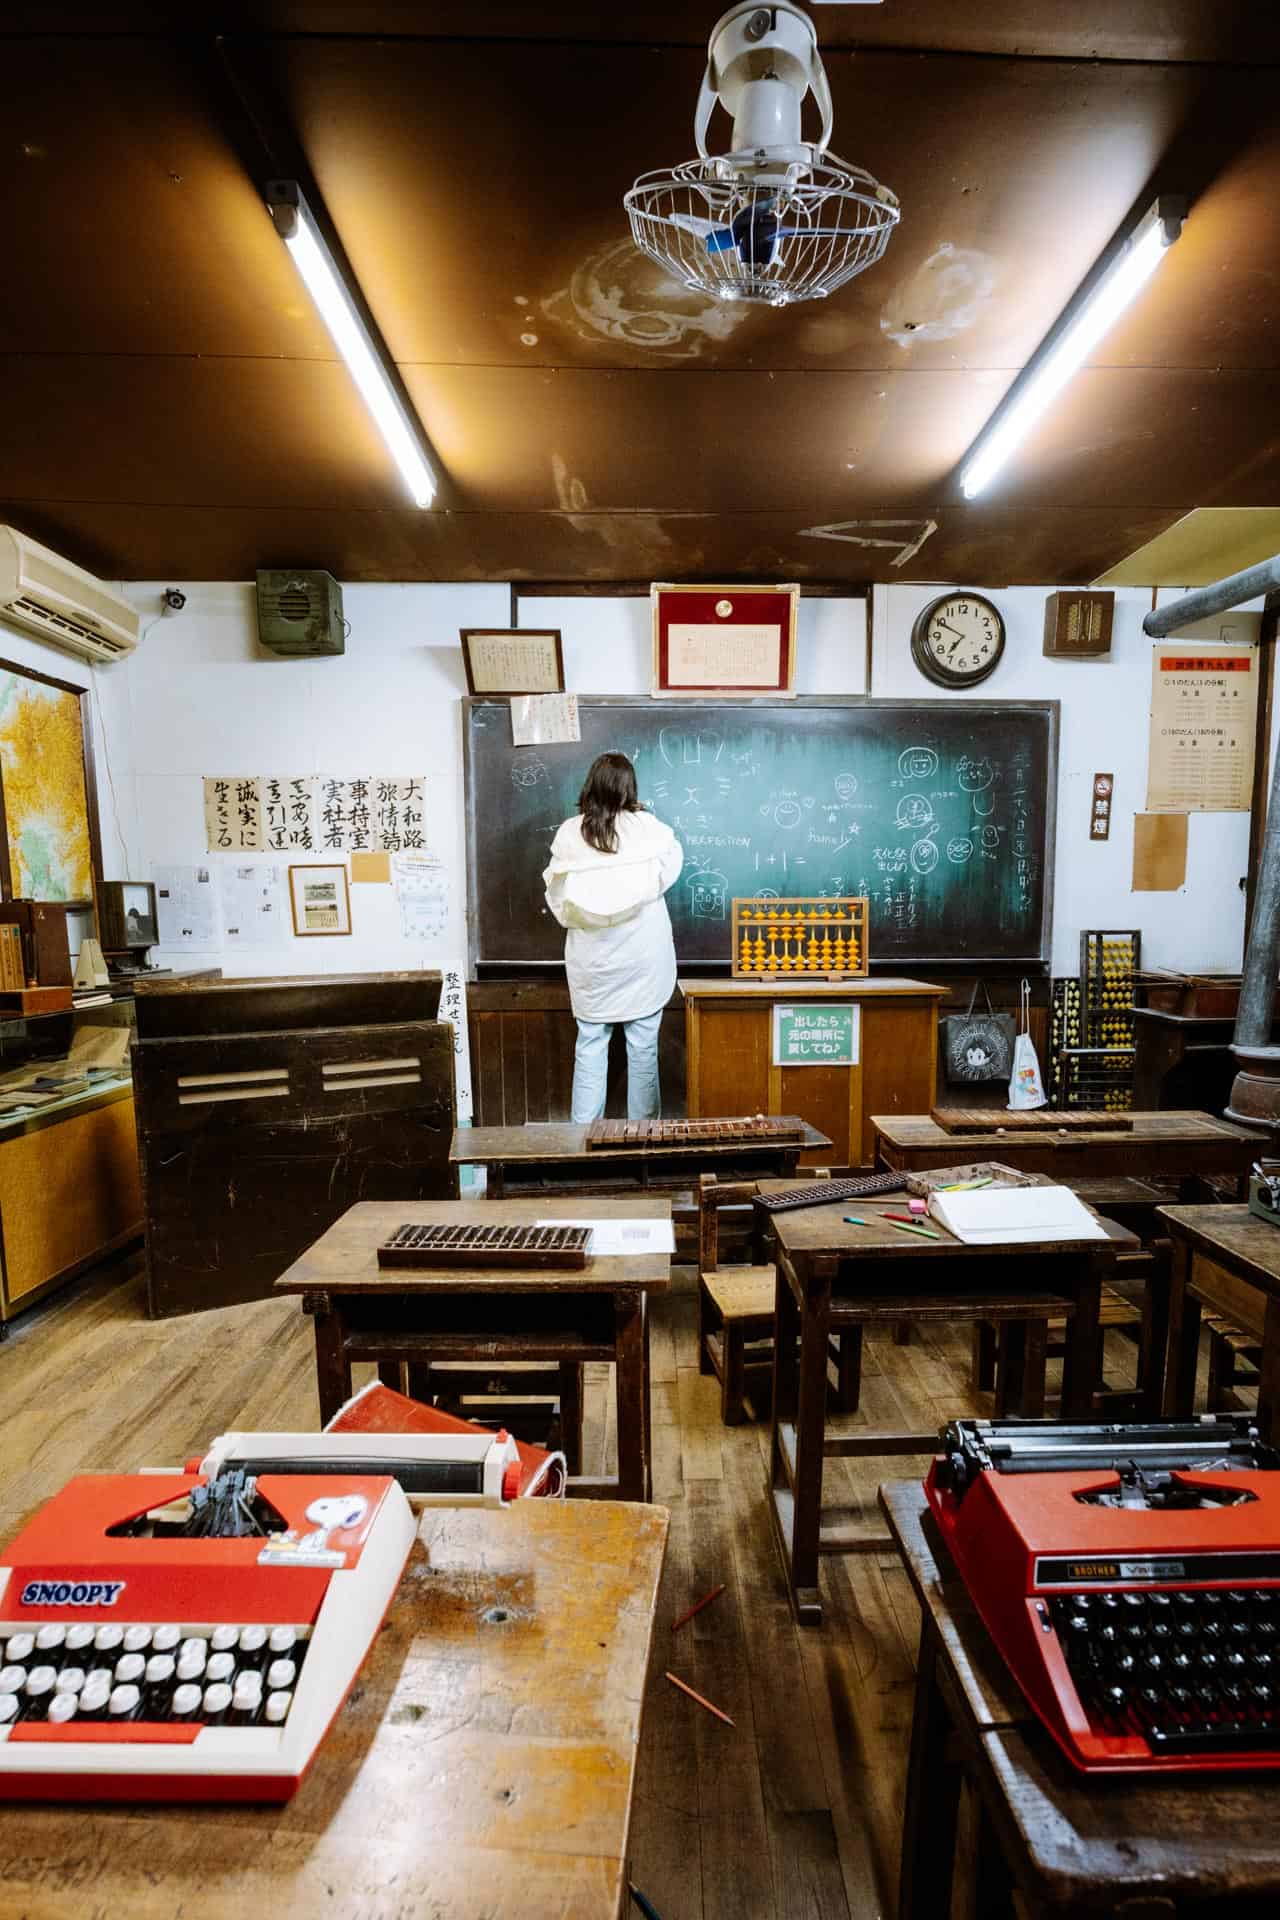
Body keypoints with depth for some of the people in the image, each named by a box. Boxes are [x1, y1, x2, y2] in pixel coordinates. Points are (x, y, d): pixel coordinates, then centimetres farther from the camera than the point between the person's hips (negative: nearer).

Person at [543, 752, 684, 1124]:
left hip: (591, 959, 1)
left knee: (590, 1046, 11)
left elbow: (556, 892, 1)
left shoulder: (569, 832, -6)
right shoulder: (646, 826, -9)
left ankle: (585, 1132, 17)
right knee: (643, 1048, 9)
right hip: (642, 957, -1)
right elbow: (671, 869, 7)